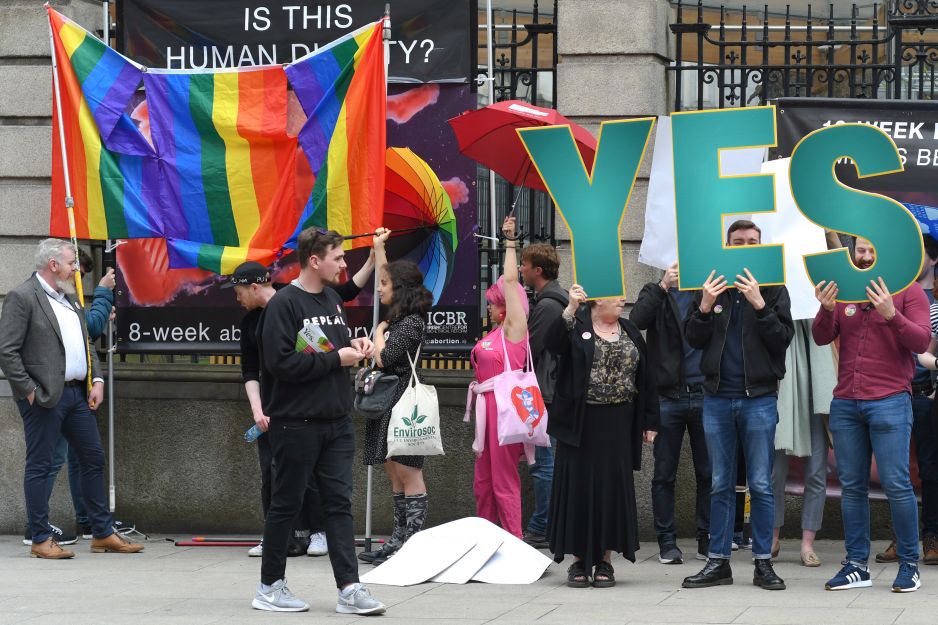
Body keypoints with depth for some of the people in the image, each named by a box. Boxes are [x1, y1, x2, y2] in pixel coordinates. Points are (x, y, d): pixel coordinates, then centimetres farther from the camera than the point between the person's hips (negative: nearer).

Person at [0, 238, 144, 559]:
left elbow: (86, 343, 22)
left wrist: (97, 380, 8)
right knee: (39, 466, -1)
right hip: (45, 397, -9)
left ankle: (103, 533, 18)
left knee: (94, 459, 11)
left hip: (78, 393, 9)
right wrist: (29, 390, -16)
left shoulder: (69, 298, 17)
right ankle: (40, 540, 3)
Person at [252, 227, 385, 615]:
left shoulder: (332, 299, 13)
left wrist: (355, 346, 3)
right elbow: (280, 362, -21)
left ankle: (349, 589, -1)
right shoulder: (284, 304, -12)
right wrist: (337, 358, -16)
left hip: (336, 422, 7)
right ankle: (270, 587, 14)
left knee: (339, 503, 2)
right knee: (286, 504, 3)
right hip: (295, 422, -7)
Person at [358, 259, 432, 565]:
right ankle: (399, 540, 15)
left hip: (402, 402, -10)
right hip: (388, 403, 10)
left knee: (408, 474, -7)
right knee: (395, 474, 11)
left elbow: (384, 359, -17)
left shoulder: (411, 322, -13)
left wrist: (379, 332, -3)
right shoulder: (396, 319, 16)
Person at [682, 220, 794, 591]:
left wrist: (759, 305, -18)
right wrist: (704, 307, -10)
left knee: (761, 485, -1)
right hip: (717, 397, 2)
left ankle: (763, 563, 4)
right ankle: (718, 563, 11)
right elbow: (693, 339, 7)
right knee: (721, 485, 7)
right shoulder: (712, 287, 9)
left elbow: (783, 338, -6)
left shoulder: (773, 290, 3)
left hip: (758, 397, -2)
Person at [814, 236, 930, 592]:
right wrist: (826, 310, -15)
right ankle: (856, 565, 6)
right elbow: (822, 338, 6)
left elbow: (921, 342, -7)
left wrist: (891, 315, -23)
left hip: (890, 402, -4)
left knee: (896, 484, -8)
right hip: (845, 402, 4)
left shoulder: (907, 292, 3)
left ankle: (909, 564, -1)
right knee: (852, 486, 3)